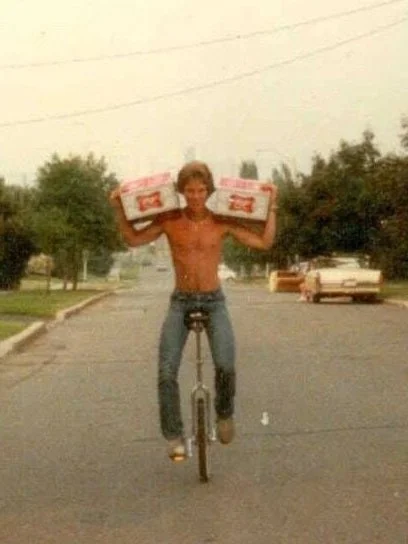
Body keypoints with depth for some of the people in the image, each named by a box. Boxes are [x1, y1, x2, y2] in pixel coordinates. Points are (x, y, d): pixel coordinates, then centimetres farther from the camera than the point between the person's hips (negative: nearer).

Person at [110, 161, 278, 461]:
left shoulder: (222, 221, -6)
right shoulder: (169, 220, -5)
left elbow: (264, 242, -6)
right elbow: (134, 239, 4)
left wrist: (271, 205, -11)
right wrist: (119, 209, -8)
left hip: (214, 301, -1)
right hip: (181, 302, 1)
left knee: (226, 366, -22)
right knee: (167, 373, -11)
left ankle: (224, 413, 9)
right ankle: (174, 436, 5)